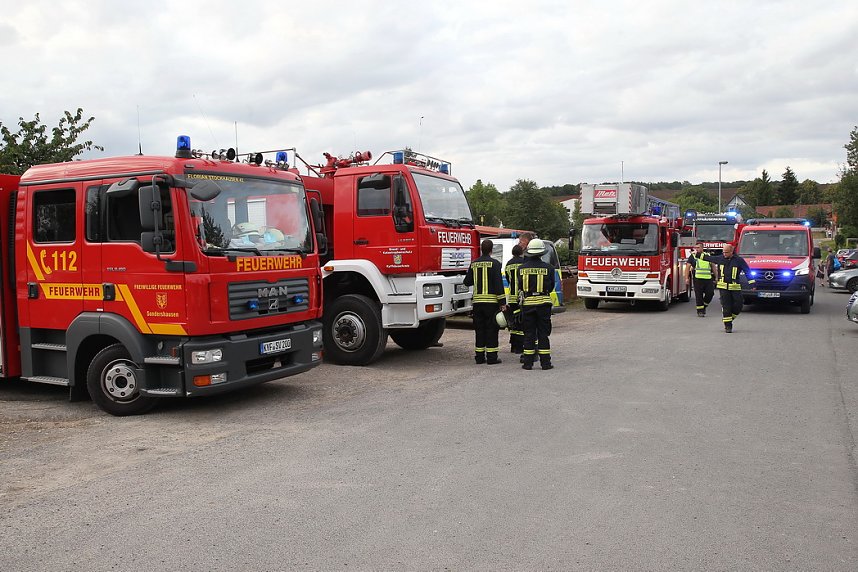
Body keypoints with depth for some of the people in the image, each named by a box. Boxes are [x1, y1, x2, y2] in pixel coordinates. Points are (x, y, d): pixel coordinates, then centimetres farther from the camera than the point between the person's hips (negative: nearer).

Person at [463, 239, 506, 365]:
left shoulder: (474, 264, 6)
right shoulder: (494, 264, -7)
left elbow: (467, 282, 12)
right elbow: (498, 284, -12)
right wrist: (502, 303, -10)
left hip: (477, 301, 4)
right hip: (491, 301, -4)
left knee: (479, 329, 10)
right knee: (492, 330, 1)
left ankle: (479, 356, 12)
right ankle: (491, 357, 1)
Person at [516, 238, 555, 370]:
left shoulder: (522, 268, -2)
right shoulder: (548, 268, -6)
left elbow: (520, 286, 7)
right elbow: (551, 286, 6)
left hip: (527, 303, 1)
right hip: (543, 303, -1)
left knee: (529, 333, 7)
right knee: (543, 333, 6)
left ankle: (528, 362, 7)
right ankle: (545, 362, 6)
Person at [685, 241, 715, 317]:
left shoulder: (708, 256, 13)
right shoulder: (693, 256, 4)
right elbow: (687, 267, 1)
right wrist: (687, 278, -6)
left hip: (708, 279, 3)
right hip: (698, 279, -3)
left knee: (710, 293, -3)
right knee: (699, 296, -1)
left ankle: (704, 306, 21)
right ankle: (700, 311, 8)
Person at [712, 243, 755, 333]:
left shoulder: (739, 260, -2)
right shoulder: (720, 259, 5)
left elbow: (747, 271, -2)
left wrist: (752, 283, -7)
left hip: (735, 288, 0)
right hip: (723, 287, 0)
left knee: (738, 306, -1)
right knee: (726, 307, -4)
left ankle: (729, 319, 23)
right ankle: (728, 325, 2)